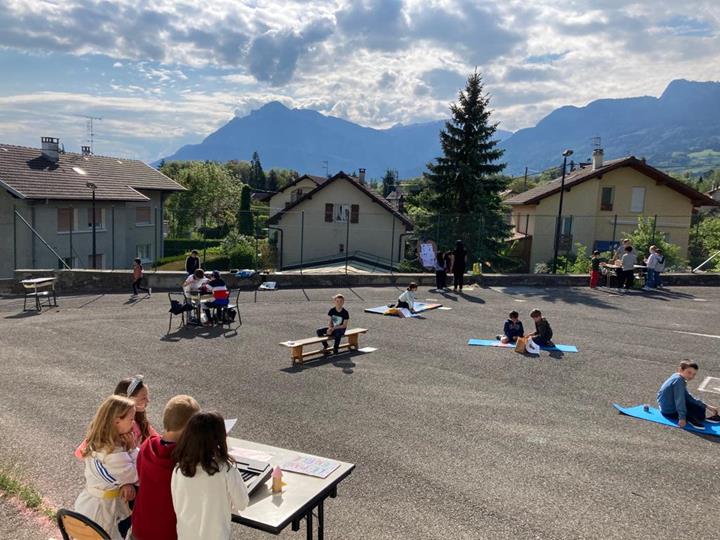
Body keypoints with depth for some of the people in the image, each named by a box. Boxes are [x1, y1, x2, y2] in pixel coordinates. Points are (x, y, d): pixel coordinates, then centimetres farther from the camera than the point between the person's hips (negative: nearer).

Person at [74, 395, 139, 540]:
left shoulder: (96, 440, -6)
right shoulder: (115, 454, -34)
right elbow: (138, 476, -17)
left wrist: (126, 483, -17)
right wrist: (133, 448, -17)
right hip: (101, 510, -8)